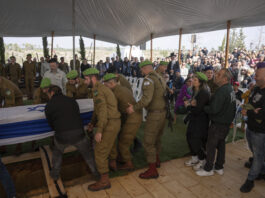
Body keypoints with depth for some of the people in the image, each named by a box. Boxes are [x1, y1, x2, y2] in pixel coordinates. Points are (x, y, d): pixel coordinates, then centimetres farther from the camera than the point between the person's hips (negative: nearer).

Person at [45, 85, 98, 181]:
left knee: (57, 152, 32)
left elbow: (51, 124, 15)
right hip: (78, 133, 1)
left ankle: (55, 174, 41)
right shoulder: (72, 100, 13)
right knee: (87, 152, 25)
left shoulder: (49, 106, 9)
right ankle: (95, 171, 36)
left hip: (62, 136, 0)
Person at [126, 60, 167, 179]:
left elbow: (147, 98, -28)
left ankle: (152, 170, 9)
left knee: (148, 142, 0)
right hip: (163, 112, 10)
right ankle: (156, 160, 42)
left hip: (155, 114, -9)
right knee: (157, 138, 24)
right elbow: (164, 94, 13)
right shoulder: (160, 78, 12)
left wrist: (134, 108, -21)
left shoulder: (148, 79, -16)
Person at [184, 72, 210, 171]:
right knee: (189, 138, 14)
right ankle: (194, 158, 34)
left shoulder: (204, 93, -23)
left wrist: (188, 106, -9)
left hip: (201, 121, -9)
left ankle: (202, 161, 26)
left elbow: (197, 110, -25)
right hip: (194, 119, 9)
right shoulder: (195, 91, 5)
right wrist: (190, 103, -10)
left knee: (196, 141, 1)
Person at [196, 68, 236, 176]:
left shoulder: (221, 91, -24)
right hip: (226, 123, 9)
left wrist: (204, 107, -11)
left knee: (211, 146, 3)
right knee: (221, 144, 18)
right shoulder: (230, 89, 7)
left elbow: (214, 109, -27)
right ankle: (219, 167, 31)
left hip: (218, 124, -9)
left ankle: (208, 169, 16)